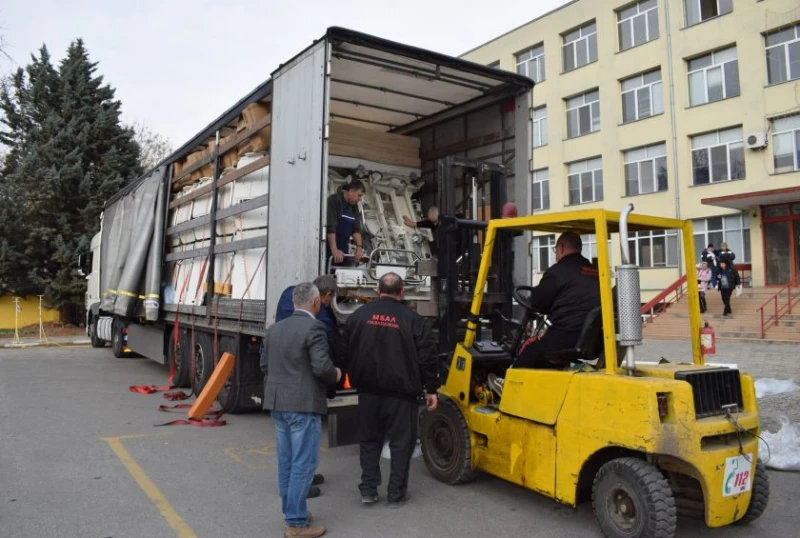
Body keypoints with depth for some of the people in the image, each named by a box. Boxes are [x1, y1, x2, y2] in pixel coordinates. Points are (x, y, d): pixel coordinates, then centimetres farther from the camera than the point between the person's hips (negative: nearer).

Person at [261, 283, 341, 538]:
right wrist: (336, 375, -2)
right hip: (303, 405, -8)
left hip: (277, 404, 8)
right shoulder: (314, 327, -15)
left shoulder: (275, 328, 9)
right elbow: (322, 368, -21)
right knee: (303, 464, 1)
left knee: (286, 461, 17)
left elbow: (265, 365, 13)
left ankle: (290, 511, 29)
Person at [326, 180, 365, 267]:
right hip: (329, 248, -7)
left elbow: (356, 228, 8)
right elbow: (330, 227, -20)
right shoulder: (334, 200, -11)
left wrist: (359, 246, -8)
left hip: (343, 249, 7)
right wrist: (334, 250, -27)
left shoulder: (354, 206, 12)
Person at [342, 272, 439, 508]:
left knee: (369, 440, 16)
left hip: (369, 390, 3)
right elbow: (427, 357, -7)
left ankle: (368, 490, 18)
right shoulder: (412, 319, -7)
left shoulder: (359, 315, 2)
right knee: (401, 442, 8)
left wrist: (355, 379, 20)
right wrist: (431, 389, 1)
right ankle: (396, 493, 15)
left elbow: (346, 350, 9)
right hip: (401, 392, -3)